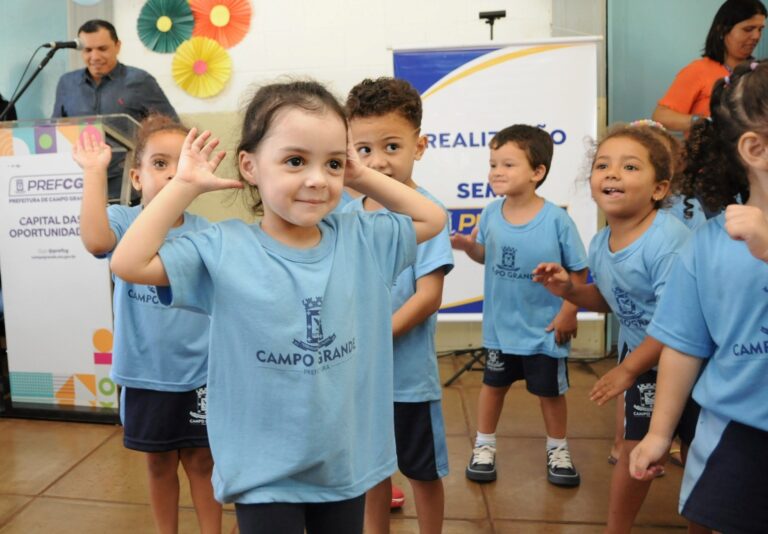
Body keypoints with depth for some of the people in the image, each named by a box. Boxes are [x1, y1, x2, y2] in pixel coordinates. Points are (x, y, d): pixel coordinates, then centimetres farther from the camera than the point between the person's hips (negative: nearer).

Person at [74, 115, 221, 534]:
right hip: (145, 372, 0)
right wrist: (94, 172, -30)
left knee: (201, 460, 14)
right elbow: (95, 240, -33)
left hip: (200, 371, 0)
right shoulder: (124, 221, -8)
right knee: (159, 462, 18)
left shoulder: (206, 233, -5)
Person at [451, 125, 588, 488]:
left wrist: (569, 312, -12)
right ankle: (484, 447, 36)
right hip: (500, 325, 3)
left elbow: (578, 270, -10)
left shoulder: (556, 219, -19)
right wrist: (467, 246, -13)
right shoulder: (491, 214, -9)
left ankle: (558, 450, 39)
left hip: (545, 328, -2)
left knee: (550, 390, 15)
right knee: (493, 384, 17)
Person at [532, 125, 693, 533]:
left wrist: (628, 369, -21)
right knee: (635, 449, 17)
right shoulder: (599, 245, -5)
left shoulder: (668, 241, -30)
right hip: (640, 356, 6)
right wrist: (570, 290, -9)